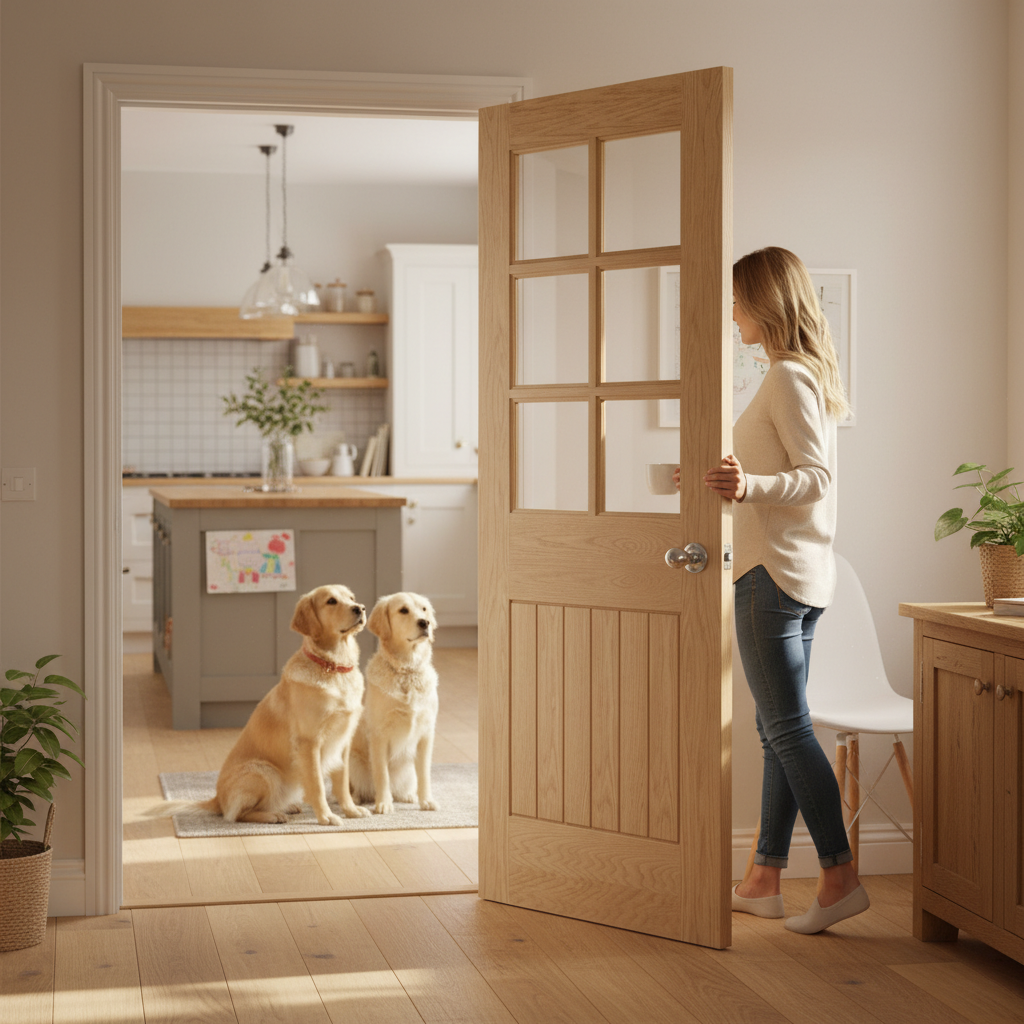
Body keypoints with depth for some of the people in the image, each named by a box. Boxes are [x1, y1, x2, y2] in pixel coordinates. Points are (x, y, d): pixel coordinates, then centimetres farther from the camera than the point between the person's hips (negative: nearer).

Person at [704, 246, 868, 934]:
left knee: (787, 728, -8)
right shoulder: (810, 374, 17)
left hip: (776, 571, -10)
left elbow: (817, 476, -22)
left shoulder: (788, 377, -13)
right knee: (780, 729, 11)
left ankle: (841, 877, -6)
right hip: (801, 571, 10)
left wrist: (749, 487, -37)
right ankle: (765, 882, 16)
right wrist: (734, 483, 34)